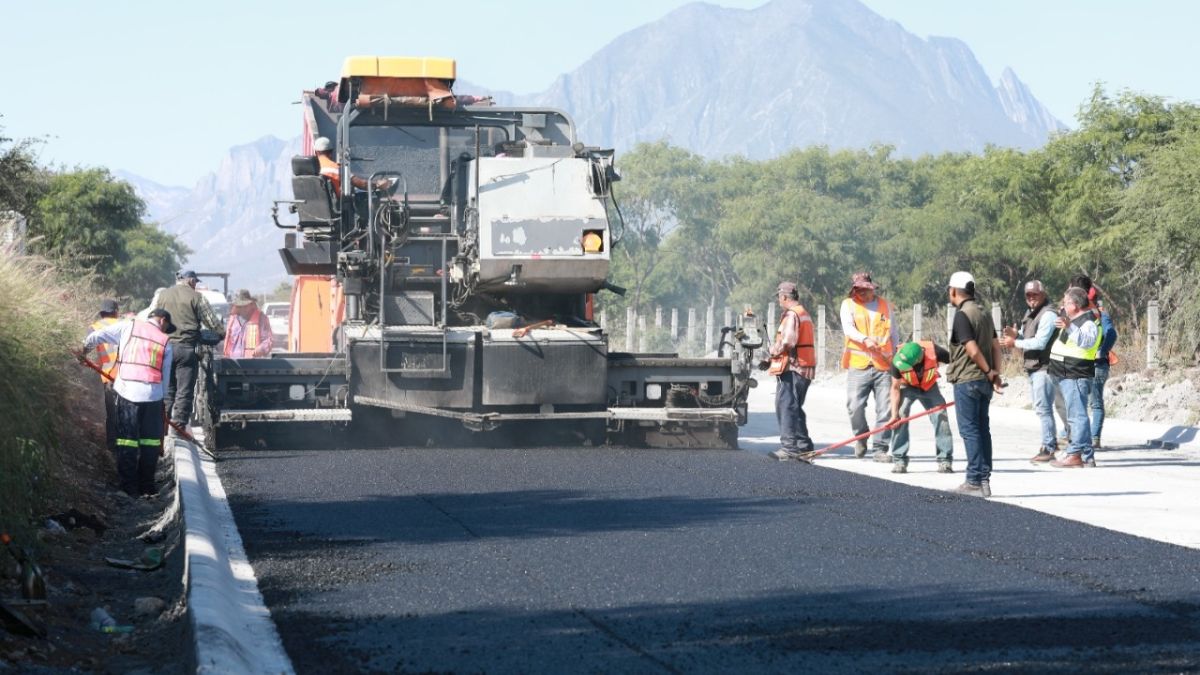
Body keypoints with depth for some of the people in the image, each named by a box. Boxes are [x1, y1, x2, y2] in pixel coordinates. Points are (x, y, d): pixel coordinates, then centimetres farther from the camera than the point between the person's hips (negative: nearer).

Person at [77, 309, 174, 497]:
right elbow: (165, 376, 10)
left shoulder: (128, 327, 7)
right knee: (150, 441, 10)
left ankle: (129, 488, 3)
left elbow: (97, 336, 6)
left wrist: (84, 349, 24)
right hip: (152, 394, 0)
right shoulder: (165, 342, 9)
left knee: (127, 441, 5)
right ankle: (147, 487, 12)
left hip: (127, 392, 0)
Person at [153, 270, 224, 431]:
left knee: (166, 389, 10)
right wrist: (225, 334, 18)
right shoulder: (196, 297, 0)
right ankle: (179, 427, -4)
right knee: (184, 392, 0)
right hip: (186, 347, -4)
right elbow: (212, 322, 3)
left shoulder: (161, 296, 11)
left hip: (164, 347, 4)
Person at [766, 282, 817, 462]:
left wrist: (774, 349, -4)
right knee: (795, 408, 17)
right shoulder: (804, 314, 19)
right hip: (805, 367, 10)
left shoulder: (791, 315, -13)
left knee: (785, 405, -8)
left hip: (792, 368, -10)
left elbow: (787, 342, -23)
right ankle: (803, 445, 20)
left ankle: (789, 446, -12)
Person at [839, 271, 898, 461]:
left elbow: (893, 334, 25)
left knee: (885, 409, -3)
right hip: (858, 365, -2)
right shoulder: (848, 305, 7)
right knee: (855, 406, -10)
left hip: (883, 366, 2)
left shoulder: (884, 306, 16)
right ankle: (861, 437, 17)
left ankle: (880, 448, 4)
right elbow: (848, 328, -10)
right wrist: (865, 339, -27)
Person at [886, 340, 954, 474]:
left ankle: (945, 460, -5)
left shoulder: (933, 351, -38)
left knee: (940, 416, -14)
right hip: (907, 387, 0)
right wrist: (894, 414, -22)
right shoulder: (898, 362, -33)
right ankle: (899, 460, -9)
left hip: (929, 387, 0)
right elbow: (895, 388, -20)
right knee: (900, 416, -18)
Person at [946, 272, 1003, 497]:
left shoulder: (962, 315, -14)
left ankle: (975, 481, -6)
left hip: (967, 380, -8)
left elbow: (972, 349, -20)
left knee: (969, 430, -5)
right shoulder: (984, 313, 13)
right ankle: (984, 478, 13)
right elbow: (995, 346, 11)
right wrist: (995, 373, 6)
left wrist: (989, 372, -8)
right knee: (982, 429, 11)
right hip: (983, 381, 8)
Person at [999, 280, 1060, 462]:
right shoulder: (1030, 313, 17)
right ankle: (1051, 442, 29)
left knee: (1043, 407, -11)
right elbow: (1027, 339, 22)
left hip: (1044, 367, -10)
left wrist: (1015, 343, -15)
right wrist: (1016, 335, 0)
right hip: (1033, 367, 10)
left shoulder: (1048, 314, -14)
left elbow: (1040, 342, -21)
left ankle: (1048, 448, -10)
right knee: (1040, 407, 18)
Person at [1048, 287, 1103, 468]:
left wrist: (1069, 327, -51)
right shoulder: (1075, 320, 18)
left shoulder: (1089, 322, -14)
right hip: (1066, 376, 11)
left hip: (1076, 377, -11)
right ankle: (1087, 457, 15)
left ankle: (1075, 455, -19)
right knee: (1077, 415, 12)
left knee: (1077, 415, -14)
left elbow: (1087, 340, -38)